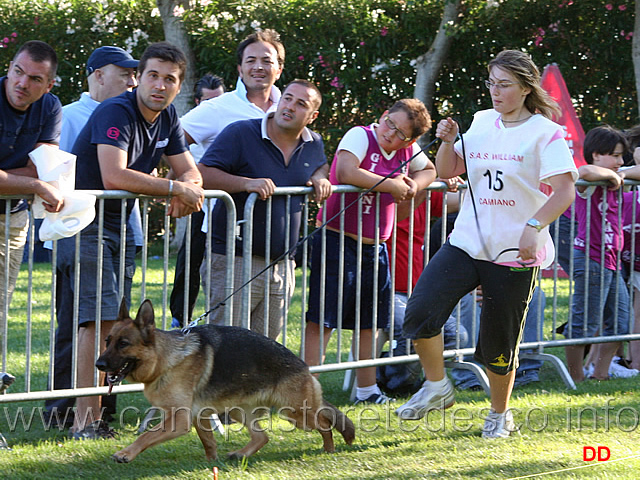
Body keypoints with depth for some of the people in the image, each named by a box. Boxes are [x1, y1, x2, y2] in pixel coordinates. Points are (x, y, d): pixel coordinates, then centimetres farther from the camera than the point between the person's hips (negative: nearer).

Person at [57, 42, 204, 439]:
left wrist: (187, 189, -15)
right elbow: (114, 176, -33)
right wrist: (173, 188, -26)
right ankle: (84, 421, -17)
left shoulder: (166, 118, 7)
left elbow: (190, 171, 10)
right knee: (98, 317, -16)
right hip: (84, 223, -9)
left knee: (112, 321, 6)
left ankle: (96, 417, 10)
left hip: (120, 226, 9)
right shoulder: (116, 113, -21)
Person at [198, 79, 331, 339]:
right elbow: (202, 174, -15)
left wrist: (320, 178, 7)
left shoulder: (314, 144, 10)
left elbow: (321, 165, 32)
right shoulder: (240, 133, -8)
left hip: (282, 266, 6)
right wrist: (246, 183, -29)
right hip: (235, 259, -6)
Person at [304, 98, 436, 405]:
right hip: (338, 241, -7)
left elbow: (428, 170, 25)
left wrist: (415, 185, 0)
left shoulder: (408, 149, 6)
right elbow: (345, 172, -29)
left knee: (370, 322, 15)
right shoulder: (361, 136, -13)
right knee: (322, 319, -8)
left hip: (375, 247, 7)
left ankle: (366, 390, 26)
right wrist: (392, 186, -19)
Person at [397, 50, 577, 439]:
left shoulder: (546, 133, -8)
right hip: (467, 243, 5)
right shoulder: (481, 123, 9)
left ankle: (500, 413, 28)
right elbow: (447, 171, 20)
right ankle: (436, 388, 9)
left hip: (514, 254, -4)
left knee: (499, 343, 4)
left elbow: (565, 190, -18)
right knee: (420, 312, -13)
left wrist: (534, 226, -33)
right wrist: (448, 141, -1)